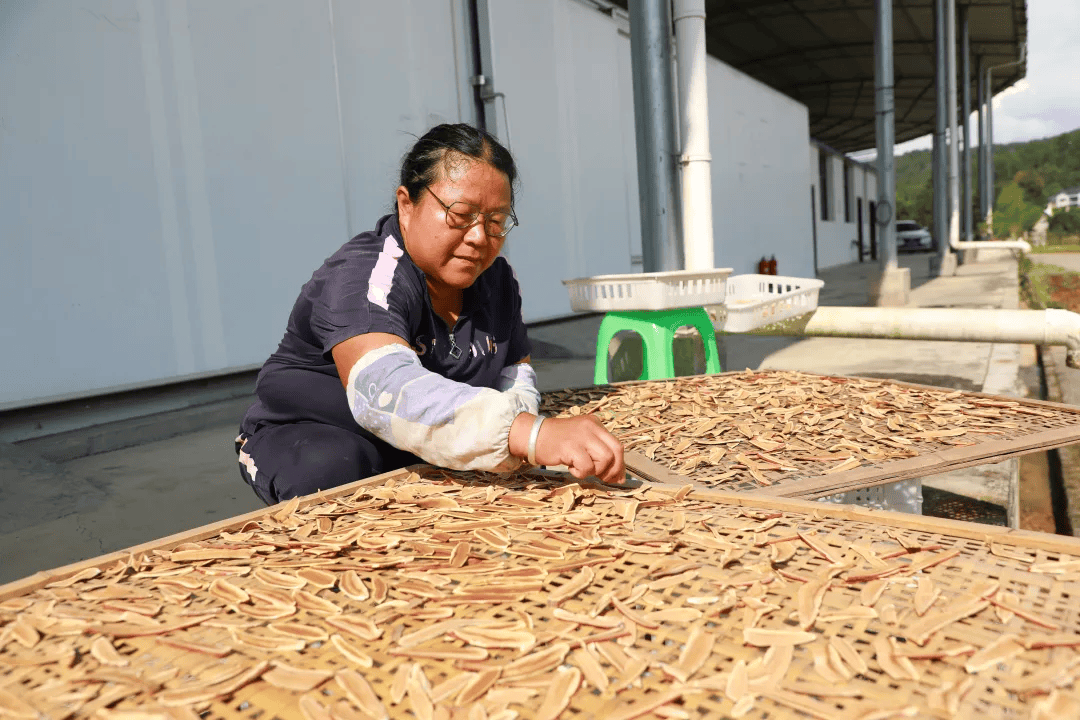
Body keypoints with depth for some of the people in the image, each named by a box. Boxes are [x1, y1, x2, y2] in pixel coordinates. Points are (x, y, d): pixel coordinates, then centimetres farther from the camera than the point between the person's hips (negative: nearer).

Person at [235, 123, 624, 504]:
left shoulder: (495, 277, -3)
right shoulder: (363, 276, -28)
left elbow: (514, 370, 8)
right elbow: (383, 388, -48)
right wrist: (531, 433, -62)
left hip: (432, 452, 6)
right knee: (333, 465, -37)